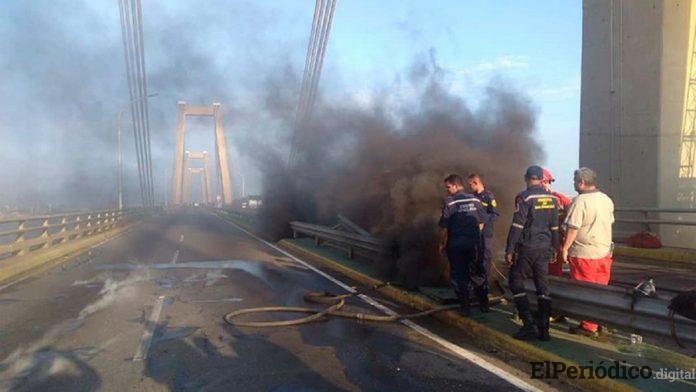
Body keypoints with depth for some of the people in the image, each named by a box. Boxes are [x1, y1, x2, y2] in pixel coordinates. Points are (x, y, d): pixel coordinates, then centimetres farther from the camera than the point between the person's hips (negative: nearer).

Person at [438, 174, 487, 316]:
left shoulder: (450, 202, -11)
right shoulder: (475, 200, 2)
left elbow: (444, 226, -11)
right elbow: (481, 222, 7)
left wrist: (442, 244, 1)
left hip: (456, 244, -4)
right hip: (474, 243, 4)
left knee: (459, 276, 7)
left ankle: (465, 306, 10)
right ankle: (484, 304, 22)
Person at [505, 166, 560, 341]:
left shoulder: (524, 197, -12)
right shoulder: (551, 198, 8)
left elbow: (517, 226, -15)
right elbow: (554, 227, 13)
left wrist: (509, 250, -11)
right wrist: (553, 248, 22)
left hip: (526, 248, -6)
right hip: (544, 248, 6)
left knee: (516, 283, 4)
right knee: (542, 286, 11)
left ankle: (529, 325, -4)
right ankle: (543, 328, 13)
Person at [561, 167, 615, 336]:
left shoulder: (580, 201, -17)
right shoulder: (607, 200, 8)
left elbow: (573, 228, -19)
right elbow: (610, 223, 17)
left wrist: (565, 247, -11)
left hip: (584, 254, -7)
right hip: (604, 251, 7)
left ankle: (589, 327, 9)